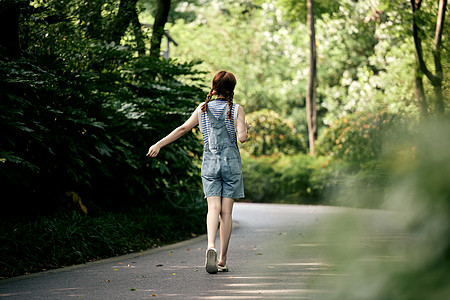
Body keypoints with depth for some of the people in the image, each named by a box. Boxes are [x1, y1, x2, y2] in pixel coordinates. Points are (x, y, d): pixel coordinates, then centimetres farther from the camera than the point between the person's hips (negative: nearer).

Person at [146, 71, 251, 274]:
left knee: (213, 208, -6)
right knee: (226, 211, 3)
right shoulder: (236, 109, -2)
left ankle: (211, 247, -33)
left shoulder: (203, 109, 4)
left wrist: (159, 144, 6)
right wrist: (246, 128, 13)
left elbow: (183, 129, 2)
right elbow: (242, 137, -10)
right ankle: (222, 260, 5)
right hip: (231, 161, -1)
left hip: (210, 162, 1)